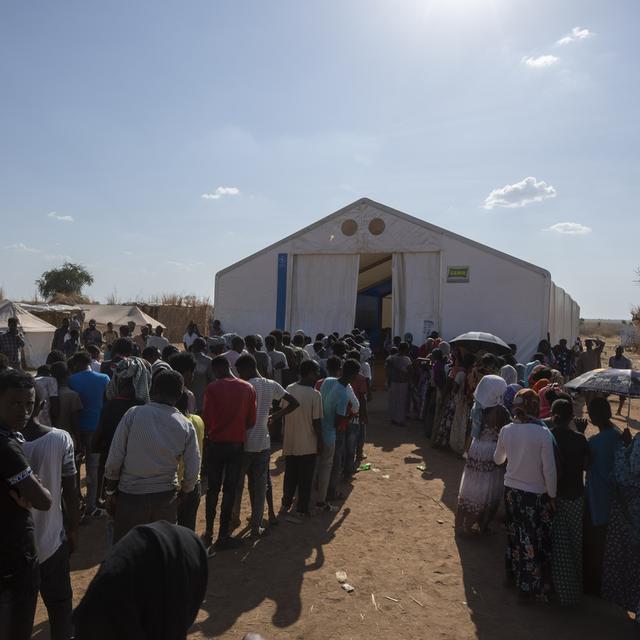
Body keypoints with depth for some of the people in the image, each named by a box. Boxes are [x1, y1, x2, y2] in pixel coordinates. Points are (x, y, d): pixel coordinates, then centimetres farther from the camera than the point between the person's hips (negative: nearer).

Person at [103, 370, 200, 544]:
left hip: (131, 496, -1)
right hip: (165, 499, 2)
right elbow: (193, 471, -2)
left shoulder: (133, 414, -10)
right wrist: (182, 493, 15)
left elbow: (114, 460, -9)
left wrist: (110, 492, 3)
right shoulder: (186, 426, -5)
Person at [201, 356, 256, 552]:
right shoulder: (248, 388, -1)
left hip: (215, 444, -1)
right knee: (230, 490, 7)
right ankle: (223, 536, 11)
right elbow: (251, 421, 0)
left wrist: (207, 434, 8)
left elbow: (207, 419, -11)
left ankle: (208, 532, 20)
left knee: (213, 489, 13)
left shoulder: (213, 388, -9)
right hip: (237, 444, 1)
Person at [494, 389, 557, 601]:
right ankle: (531, 586, 21)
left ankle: (514, 576, 37)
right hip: (536, 494, -4)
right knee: (536, 541, 11)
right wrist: (552, 495, -3)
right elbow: (549, 469, -16)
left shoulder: (506, 431, -7)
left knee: (515, 535, 21)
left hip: (511, 490, 5)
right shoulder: (543, 434, -20)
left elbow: (498, 459, 9)